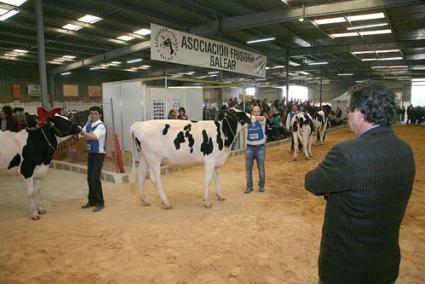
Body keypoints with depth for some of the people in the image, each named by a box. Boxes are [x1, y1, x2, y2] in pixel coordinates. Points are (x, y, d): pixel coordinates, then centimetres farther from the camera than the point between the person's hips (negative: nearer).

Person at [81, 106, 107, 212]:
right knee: (89, 178, 12)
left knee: (95, 179, -10)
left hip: (98, 154, -7)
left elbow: (94, 136, -28)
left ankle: (100, 203, 1)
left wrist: (82, 132, -32)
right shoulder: (88, 125, 9)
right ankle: (92, 200, 25)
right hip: (90, 153, 7)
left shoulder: (101, 126, -13)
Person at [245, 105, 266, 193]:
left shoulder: (262, 120, -3)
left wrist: (251, 116, -40)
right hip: (249, 147, 2)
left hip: (260, 147, -1)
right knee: (248, 167, 5)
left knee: (261, 167, 8)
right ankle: (249, 186, 17)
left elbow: (261, 118, -27)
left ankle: (261, 185, 24)